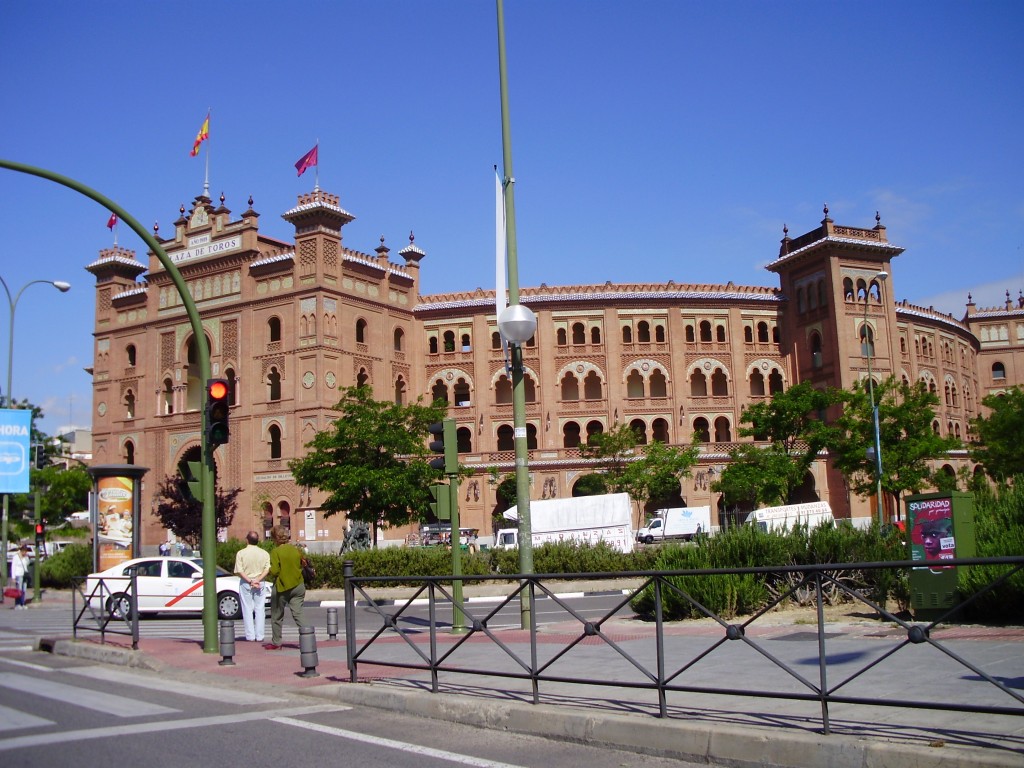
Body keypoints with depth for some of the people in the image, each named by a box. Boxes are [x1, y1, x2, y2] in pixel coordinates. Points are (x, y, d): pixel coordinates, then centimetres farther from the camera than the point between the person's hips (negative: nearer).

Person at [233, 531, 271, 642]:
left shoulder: (241, 553, -5)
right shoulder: (264, 553, 2)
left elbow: (239, 571, -11)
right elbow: (267, 569, -7)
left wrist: (250, 581, -12)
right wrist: (258, 580, -12)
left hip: (245, 583, -2)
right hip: (260, 583, 2)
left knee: (247, 610, 4)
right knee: (260, 610, 6)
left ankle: (250, 636, 3)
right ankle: (259, 636, 5)